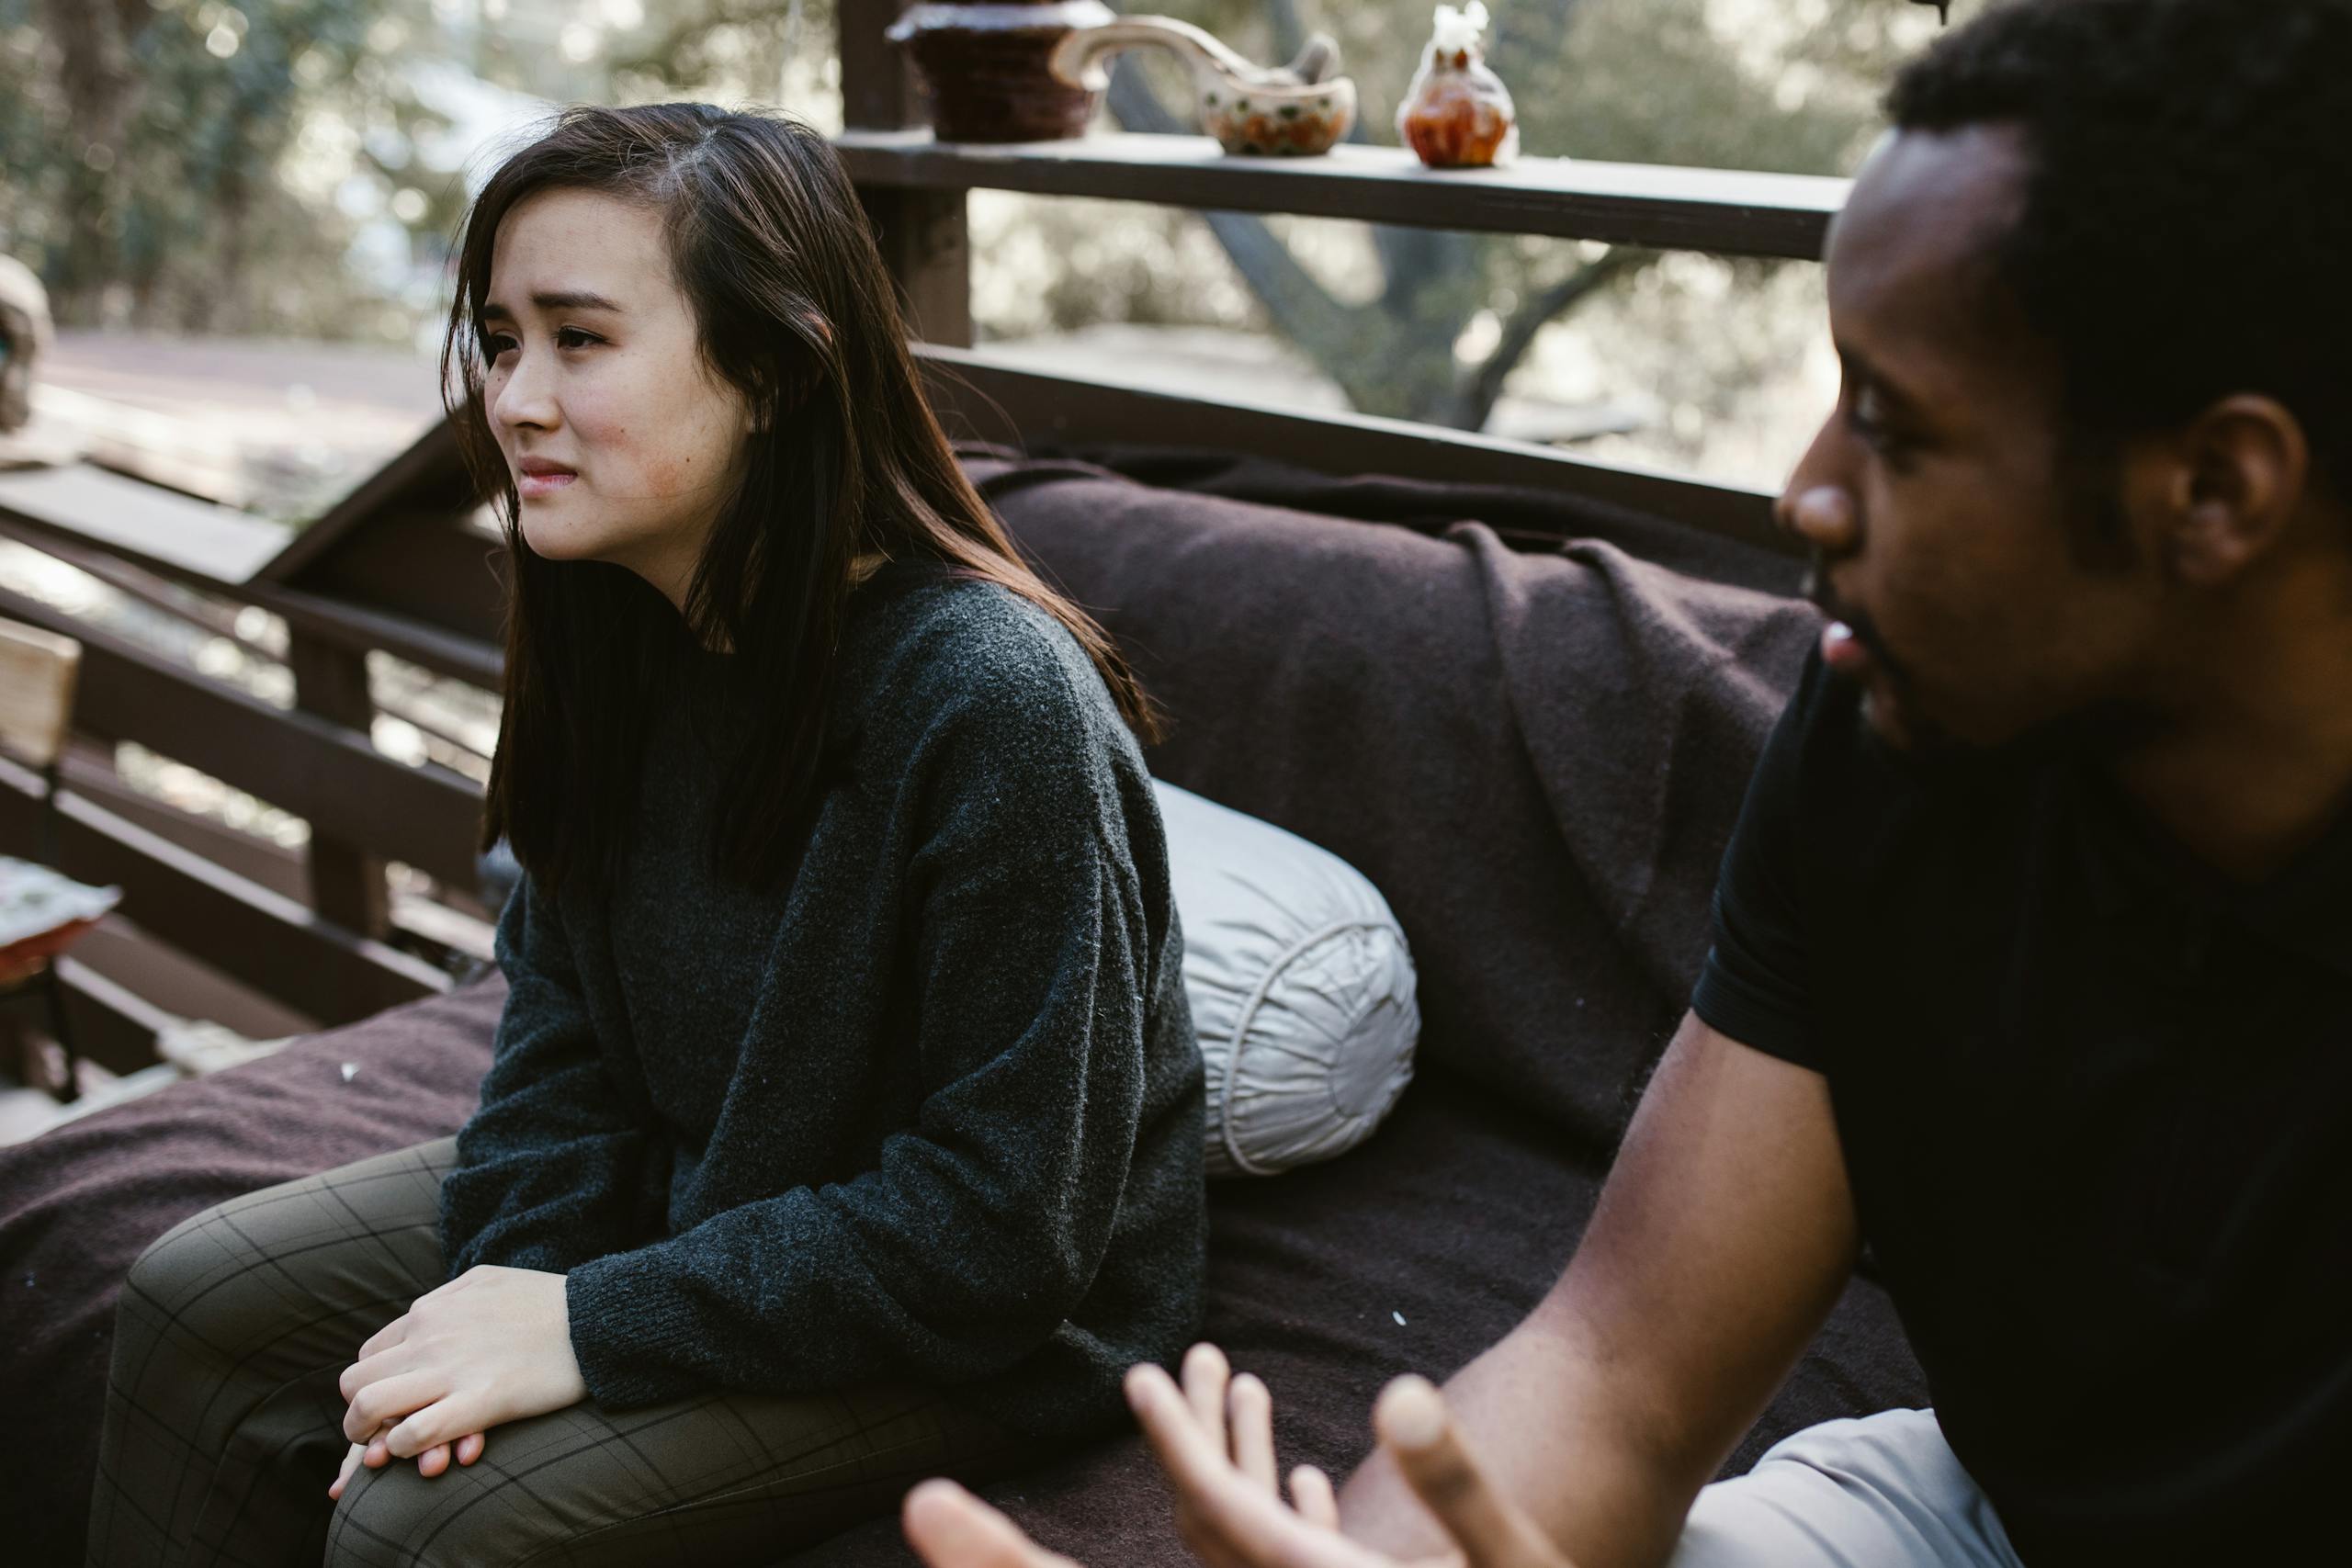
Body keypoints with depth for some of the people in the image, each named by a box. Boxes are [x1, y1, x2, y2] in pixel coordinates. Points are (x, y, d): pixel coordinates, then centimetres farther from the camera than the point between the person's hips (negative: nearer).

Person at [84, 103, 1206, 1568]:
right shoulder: (624, 640, -5)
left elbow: (999, 1225, -27)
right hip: (695, 1187, 8)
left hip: (980, 1334, -7)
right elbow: (568, 1014, 3)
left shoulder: (995, 704, -30)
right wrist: (508, 1283, -14)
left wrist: (593, 1327, -25)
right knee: (204, 1303, 4)